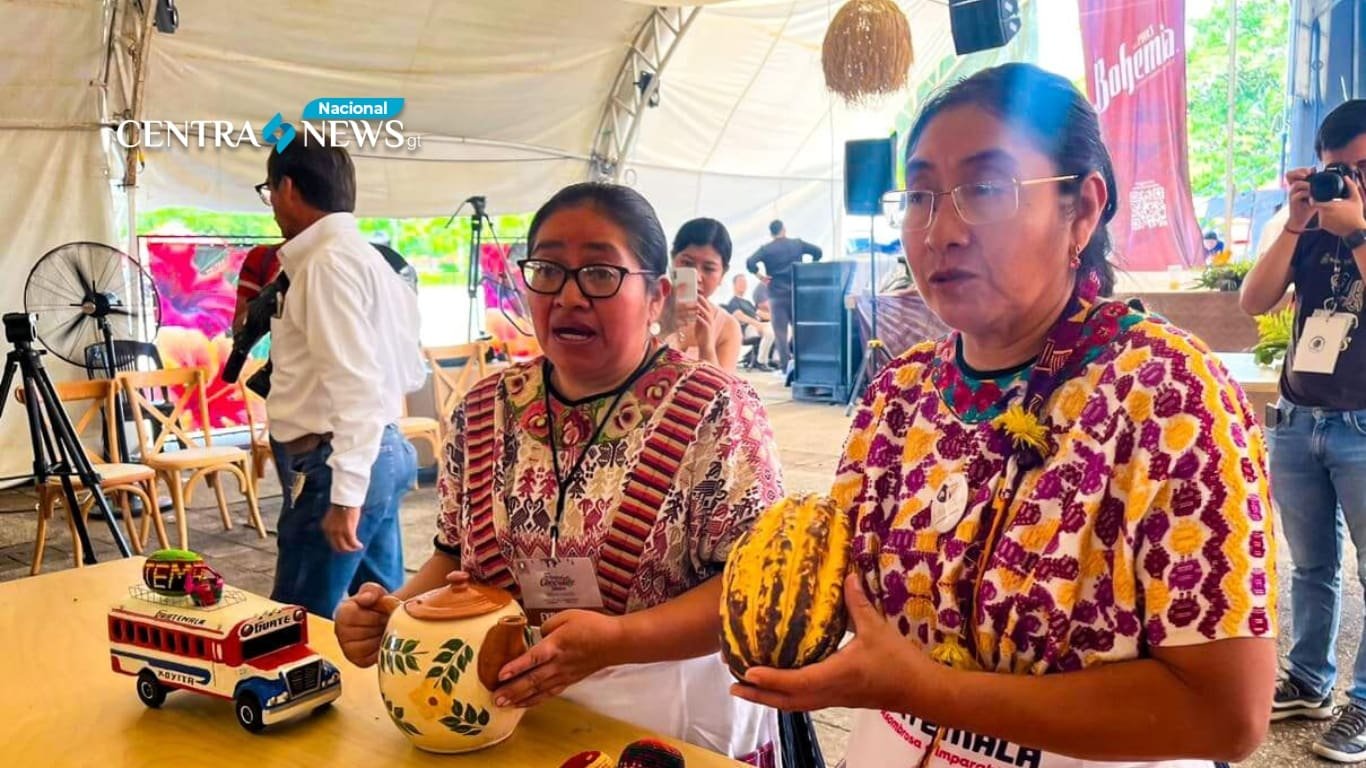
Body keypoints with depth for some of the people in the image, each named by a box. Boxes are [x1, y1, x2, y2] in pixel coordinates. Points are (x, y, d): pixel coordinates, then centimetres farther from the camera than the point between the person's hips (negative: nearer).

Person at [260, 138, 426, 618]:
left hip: (334, 464, -10)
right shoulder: (366, 257, 15)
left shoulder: (327, 261, -14)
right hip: (383, 455, 10)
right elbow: (409, 374, 18)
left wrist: (344, 493, -24)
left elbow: (356, 383, -23)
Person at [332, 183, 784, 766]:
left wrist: (616, 640, -30)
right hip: (509, 721, 4)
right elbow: (455, 556, 8)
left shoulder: (713, 412, -16)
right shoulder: (484, 411, -1)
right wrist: (397, 610, -12)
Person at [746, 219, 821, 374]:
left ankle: (785, 366, -2)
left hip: (777, 295, -2)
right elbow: (817, 252, 3)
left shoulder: (766, 249, -4)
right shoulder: (798, 244, 3)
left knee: (780, 332, 2)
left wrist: (759, 276, -5)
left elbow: (750, 263, -18)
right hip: (797, 293, 2)